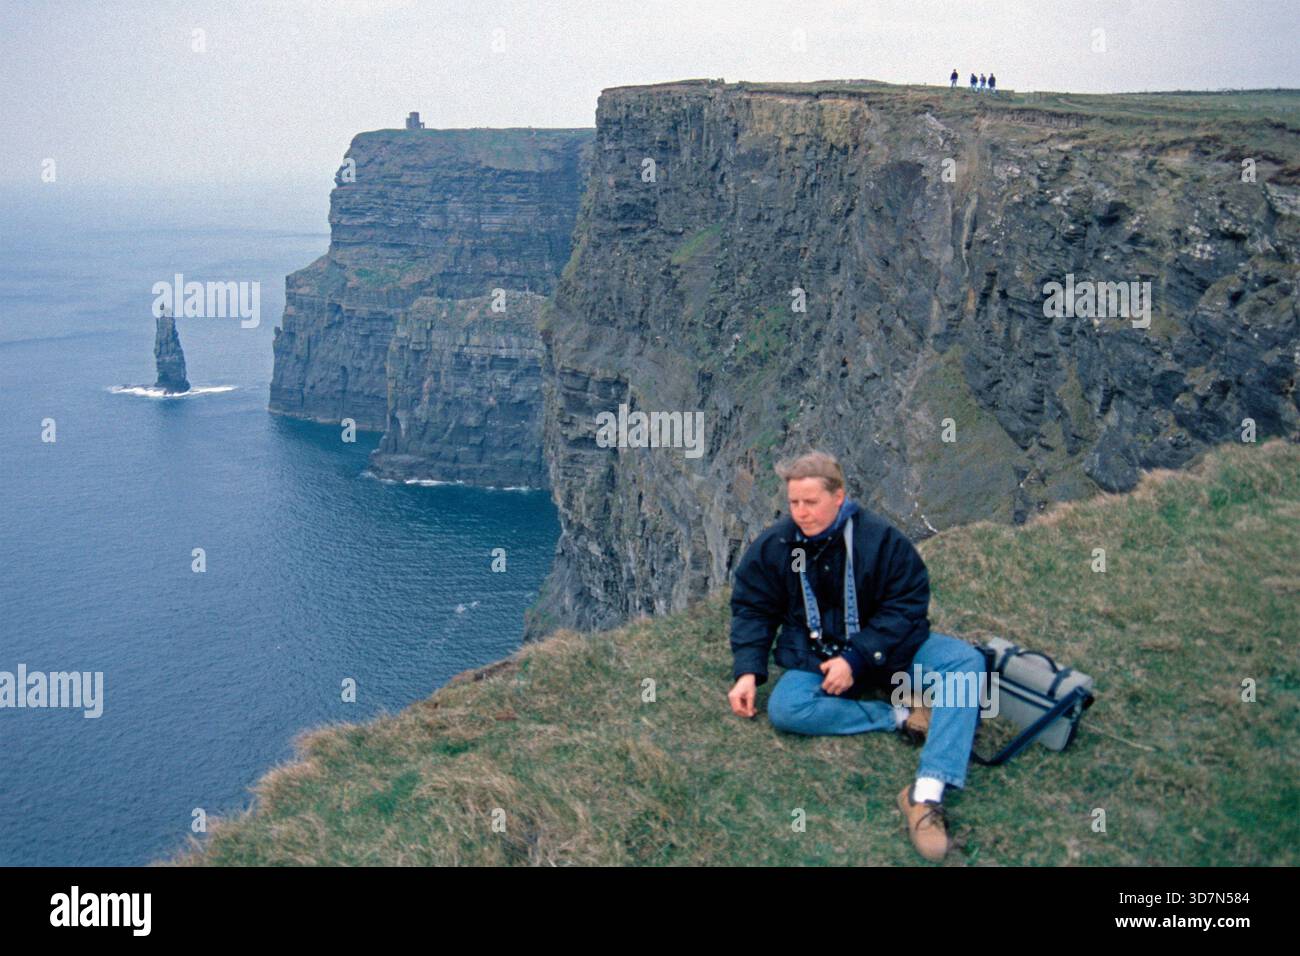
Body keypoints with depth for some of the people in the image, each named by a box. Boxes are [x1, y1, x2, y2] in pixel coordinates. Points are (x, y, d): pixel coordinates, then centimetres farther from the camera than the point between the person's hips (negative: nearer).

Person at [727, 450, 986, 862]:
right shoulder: (773, 546, -7)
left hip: (884, 648, -1)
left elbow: (906, 608, -13)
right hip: (813, 656, 1)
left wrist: (857, 659, -23)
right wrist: (747, 672, -11)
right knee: (785, 708, -32)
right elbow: (752, 609, 2)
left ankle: (927, 793, -41)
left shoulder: (881, 538, -14)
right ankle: (901, 716, -22)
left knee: (965, 659, -27)